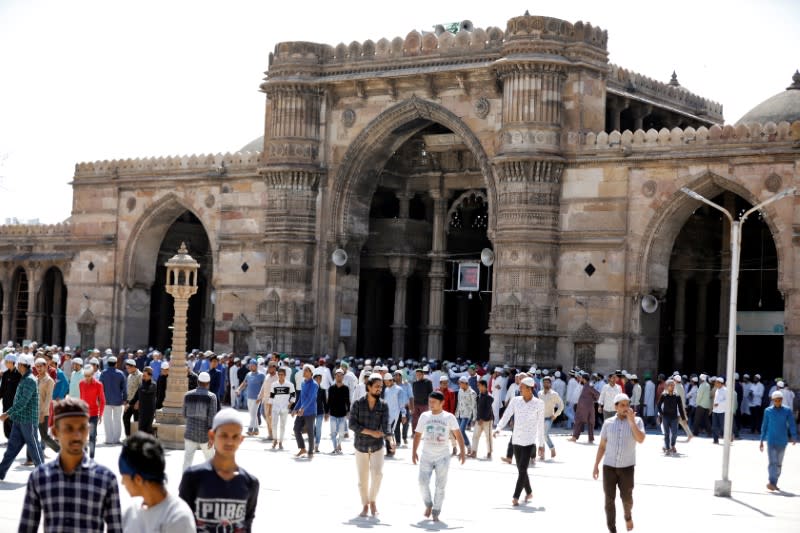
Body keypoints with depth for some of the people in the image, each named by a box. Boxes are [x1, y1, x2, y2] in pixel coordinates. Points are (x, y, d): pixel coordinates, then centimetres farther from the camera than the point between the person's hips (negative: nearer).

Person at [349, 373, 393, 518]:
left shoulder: (383, 405, -2)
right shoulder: (357, 404, -5)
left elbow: (385, 425, -11)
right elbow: (352, 424, -10)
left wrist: (391, 439, -29)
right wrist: (370, 432, -18)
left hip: (377, 446, 0)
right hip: (361, 446, 0)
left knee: (377, 473, -16)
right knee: (363, 479, 5)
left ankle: (373, 500, 7)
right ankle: (365, 505, 23)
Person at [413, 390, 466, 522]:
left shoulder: (449, 417, -2)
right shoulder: (424, 416, 4)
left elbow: (458, 434, 0)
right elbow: (417, 434, 8)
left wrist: (462, 451, -9)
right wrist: (414, 452, 1)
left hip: (443, 457, -1)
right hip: (426, 456, 1)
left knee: (440, 486, -1)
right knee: (423, 483, -10)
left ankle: (436, 512, 8)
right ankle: (428, 504, 15)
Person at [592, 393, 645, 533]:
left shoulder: (637, 421, -4)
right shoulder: (608, 423, 0)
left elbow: (640, 440, -20)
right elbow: (602, 446, 7)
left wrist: (631, 421, -22)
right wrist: (596, 466, 4)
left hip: (627, 467, -1)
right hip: (609, 466, 1)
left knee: (626, 498, 3)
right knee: (609, 499, 0)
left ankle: (627, 516, 37)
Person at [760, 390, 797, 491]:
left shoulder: (787, 410, 0)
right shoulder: (768, 411, 1)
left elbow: (792, 424, -4)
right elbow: (764, 426, 7)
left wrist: (794, 436, -16)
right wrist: (761, 440, 9)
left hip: (782, 441, 2)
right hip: (771, 440, -2)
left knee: (779, 463, 9)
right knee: (773, 462, -13)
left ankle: (774, 483, 19)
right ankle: (771, 482, -19)